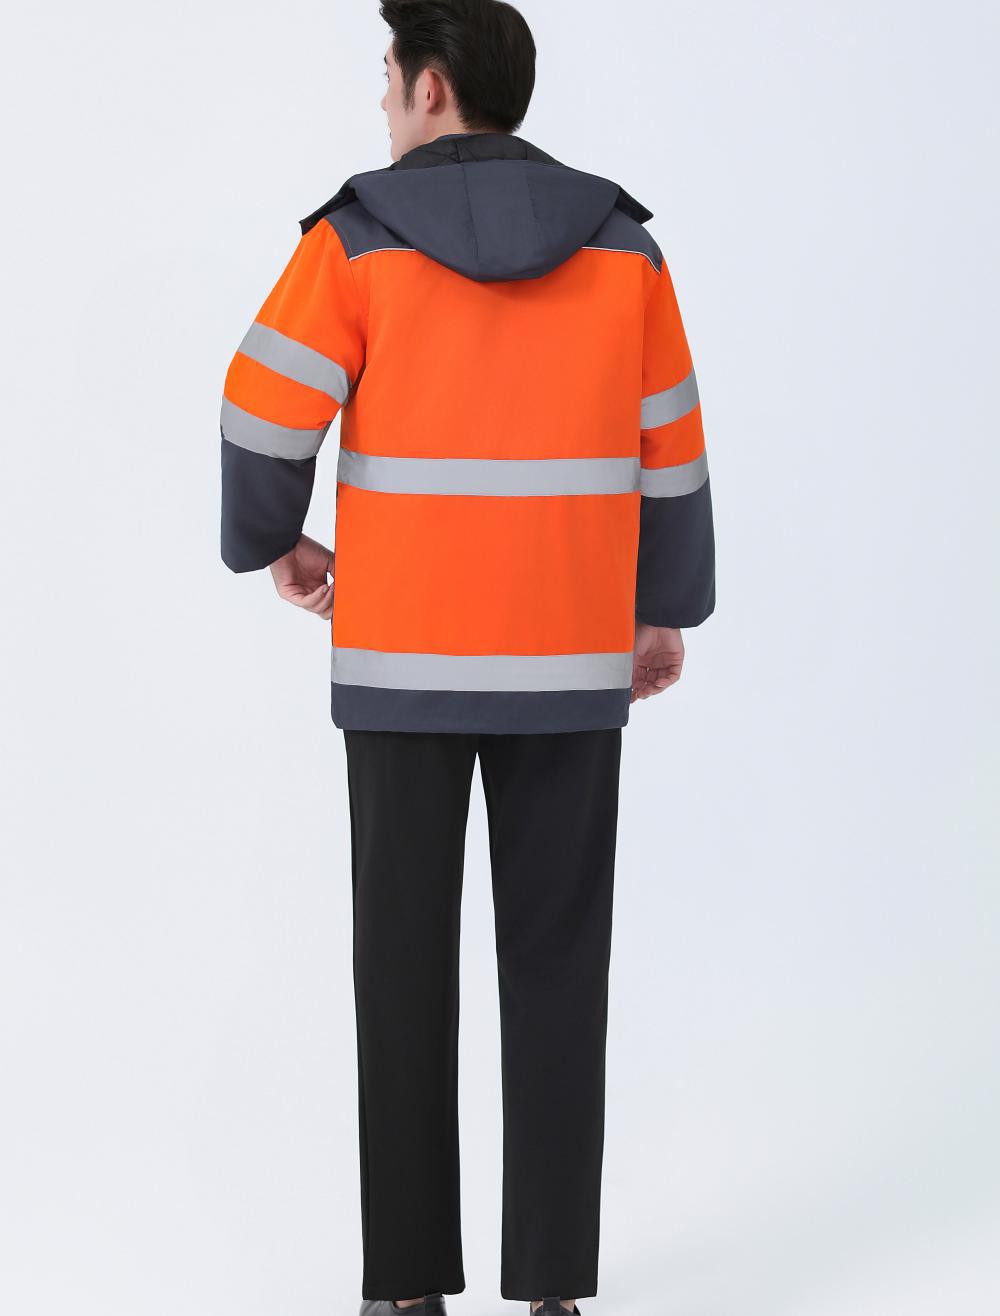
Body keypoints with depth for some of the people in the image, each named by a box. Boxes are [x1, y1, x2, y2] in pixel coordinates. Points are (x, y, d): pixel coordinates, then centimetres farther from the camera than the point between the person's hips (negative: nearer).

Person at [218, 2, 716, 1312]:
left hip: (405, 654, -1)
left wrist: (270, 541, 10)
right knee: (557, 961, 8)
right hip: (565, 658, 1)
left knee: (406, 960, 8)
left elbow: (267, 415, -12)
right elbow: (667, 451, 5)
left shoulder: (359, 234, -6)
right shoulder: (619, 239, 1)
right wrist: (671, 608, 19)